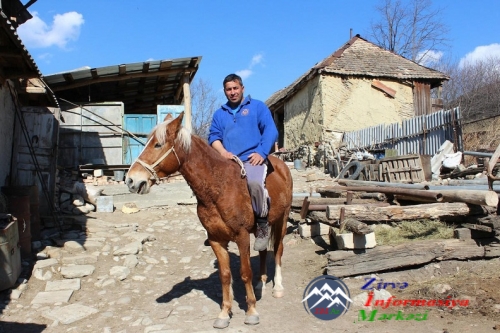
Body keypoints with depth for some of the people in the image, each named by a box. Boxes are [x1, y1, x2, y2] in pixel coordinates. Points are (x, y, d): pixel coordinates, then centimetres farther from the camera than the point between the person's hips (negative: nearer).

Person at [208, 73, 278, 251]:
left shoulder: (257, 106, 11)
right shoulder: (220, 113, 21)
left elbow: (271, 130, 0)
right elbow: (213, 135, 11)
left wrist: (262, 152, -15)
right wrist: (223, 152, -9)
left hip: (252, 158, -5)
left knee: (254, 182, -36)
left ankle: (262, 223, -14)